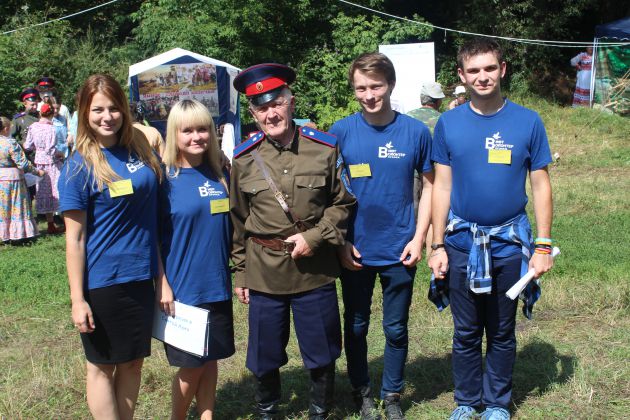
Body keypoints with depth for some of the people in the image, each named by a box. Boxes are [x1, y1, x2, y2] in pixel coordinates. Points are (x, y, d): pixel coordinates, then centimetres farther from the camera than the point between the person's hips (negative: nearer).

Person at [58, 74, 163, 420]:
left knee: (133, 361, 16)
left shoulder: (140, 148, 2)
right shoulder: (79, 166, -12)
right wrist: (77, 298, -14)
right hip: (102, 282, -5)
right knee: (102, 366, 10)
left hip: (141, 276, 5)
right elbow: (74, 237, -12)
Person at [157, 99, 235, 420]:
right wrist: (163, 284, -14)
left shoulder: (219, 175, 5)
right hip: (182, 288, -4)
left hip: (217, 285, 5)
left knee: (210, 358, 13)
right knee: (191, 365, 6)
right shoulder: (164, 178, -10)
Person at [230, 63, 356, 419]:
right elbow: (238, 220, 6)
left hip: (316, 269, 0)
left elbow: (343, 203, 2)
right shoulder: (244, 159, -2)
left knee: (322, 352, 11)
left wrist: (313, 237, -12)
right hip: (264, 271, 1)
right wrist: (240, 272, 7)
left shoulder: (325, 148, -5)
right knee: (265, 354, 13)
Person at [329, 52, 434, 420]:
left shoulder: (415, 131, -5)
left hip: (400, 251, 0)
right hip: (355, 251, 0)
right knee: (356, 326, 14)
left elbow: (429, 185, 3)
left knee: (396, 328, 12)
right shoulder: (341, 132, -6)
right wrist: (340, 242, -5)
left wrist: (419, 238, -4)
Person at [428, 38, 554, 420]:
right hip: (462, 243, 1)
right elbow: (442, 187, 2)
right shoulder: (449, 124, -1)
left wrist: (543, 245, -3)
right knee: (466, 332, 12)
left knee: (502, 332, 12)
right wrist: (437, 245, 0)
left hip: (509, 243, 0)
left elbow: (541, 186, 0)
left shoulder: (527, 122, -3)